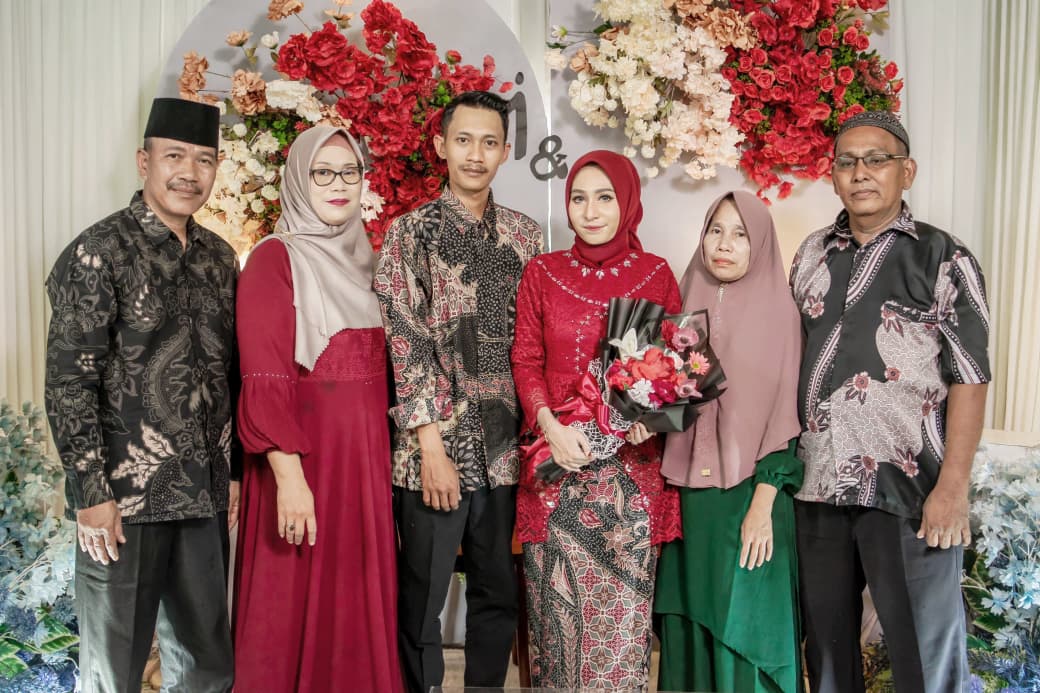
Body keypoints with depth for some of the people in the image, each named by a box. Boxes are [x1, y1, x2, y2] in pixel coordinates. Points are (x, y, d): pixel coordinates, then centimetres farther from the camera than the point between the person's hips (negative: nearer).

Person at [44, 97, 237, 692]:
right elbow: (69, 383, -12)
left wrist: (234, 468, 11)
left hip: (206, 495, 5)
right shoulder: (98, 254, -10)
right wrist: (92, 492, -14)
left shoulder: (219, 257, 8)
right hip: (124, 498, -5)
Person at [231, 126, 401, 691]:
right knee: (298, 605, 4)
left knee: (359, 597, 14)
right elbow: (263, 382, -15)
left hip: (366, 453, 6)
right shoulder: (275, 258, -7)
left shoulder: (363, 259, 13)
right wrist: (289, 475, -22)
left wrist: (382, 453, 8)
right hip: (304, 454, -6)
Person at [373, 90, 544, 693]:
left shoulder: (526, 235, 9)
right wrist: (432, 446, -14)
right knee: (422, 598, 7)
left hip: (506, 448, 4)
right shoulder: (410, 232, -3)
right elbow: (406, 343, -9)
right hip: (436, 447, -4)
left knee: (500, 594, 15)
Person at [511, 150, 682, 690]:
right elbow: (526, 361, 3)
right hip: (558, 464, 0)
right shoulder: (542, 272, 5)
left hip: (631, 462, 0)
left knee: (624, 611, 4)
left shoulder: (656, 274, 5)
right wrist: (550, 425, -12)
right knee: (559, 606, 7)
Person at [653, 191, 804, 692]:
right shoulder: (689, 304, 9)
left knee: (744, 627, 3)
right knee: (689, 625, 11)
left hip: (748, 493, -4)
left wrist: (762, 506, -13)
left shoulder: (777, 311, -4)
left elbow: (782, 415, -8)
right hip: (689, 494, 4)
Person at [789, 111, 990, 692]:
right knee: (826, 641, 15)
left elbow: (969, 379, -5)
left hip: (908, 489, -4)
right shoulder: (812, 256, 11)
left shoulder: (943, 259, -1)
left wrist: (952, 489, -13)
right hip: (818, 486, 4)